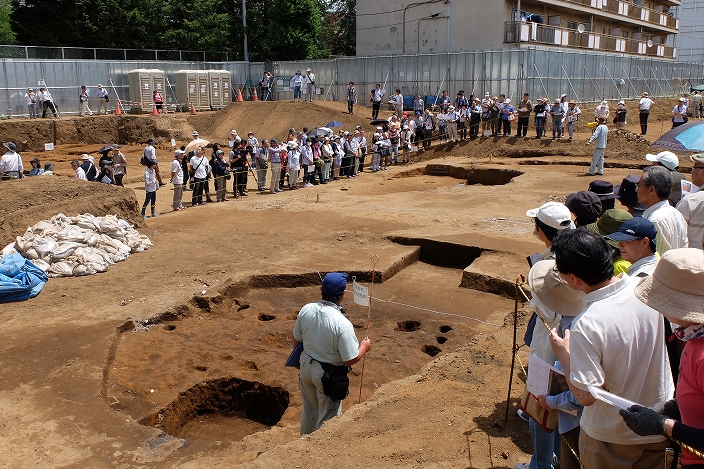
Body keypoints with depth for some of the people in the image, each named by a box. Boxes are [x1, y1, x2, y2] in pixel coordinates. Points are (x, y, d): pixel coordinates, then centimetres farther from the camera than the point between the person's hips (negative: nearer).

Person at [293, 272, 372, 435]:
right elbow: (351, 359, -24)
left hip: (306, 366, 6)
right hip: (328, 374, -6)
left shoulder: (306, 310, -13)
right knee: (328, 416, 17)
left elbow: (296, 340, 2)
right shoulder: (342, 324, -31)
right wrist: (364, 347, -4)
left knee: (309, 409, 28)